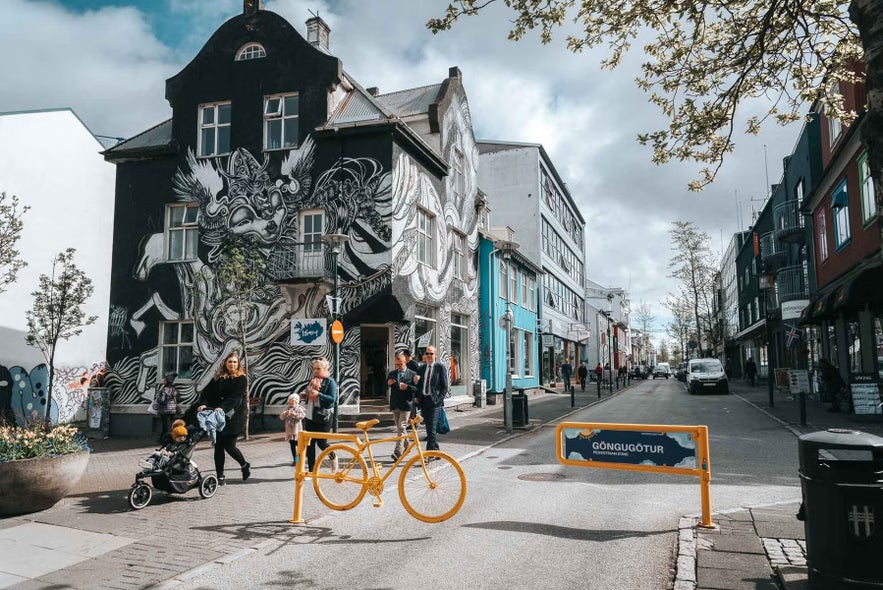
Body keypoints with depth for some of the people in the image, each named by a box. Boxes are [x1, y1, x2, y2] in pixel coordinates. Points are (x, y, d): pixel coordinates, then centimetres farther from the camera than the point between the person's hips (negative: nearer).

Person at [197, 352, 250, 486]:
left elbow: (236, 397, -13)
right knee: (218, 446, 2)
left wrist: (223, 407, -27)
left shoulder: (241, 379, -1)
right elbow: (207, 391, 3)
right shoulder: (218, 377, 11)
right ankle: (220, 476, 10)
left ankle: (245, 465, 21)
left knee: (229, 445, -6)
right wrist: (203, 403, -16)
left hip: (233, 417, -4)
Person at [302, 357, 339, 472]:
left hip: (323, 418, -6)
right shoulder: (312, 380, 12)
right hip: (310, 417, 7)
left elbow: (332, 399, -18)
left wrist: (318, 394, -27)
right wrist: (305, 394, 3)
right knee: (309, 444, 5)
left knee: (321, 442, -3)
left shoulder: (330, 382, -8)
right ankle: (311, 470, 13)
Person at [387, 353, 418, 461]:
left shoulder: (412, 374, -3)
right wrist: (388, 383, -7)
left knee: (401, 428, -11)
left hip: (405, 404, -6)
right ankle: (405, 447, 33)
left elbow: (417, 389, -6)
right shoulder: (391, 374, 11)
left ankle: (398, 452, -15)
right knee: (399, 428, 16)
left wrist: (407, 387, -21)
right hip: (394, 405, 6)